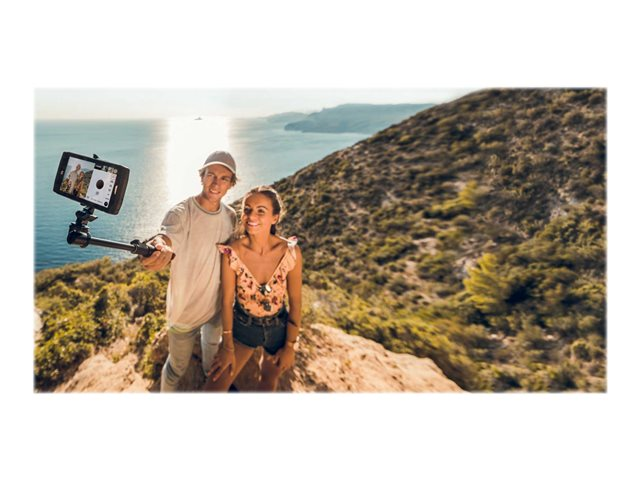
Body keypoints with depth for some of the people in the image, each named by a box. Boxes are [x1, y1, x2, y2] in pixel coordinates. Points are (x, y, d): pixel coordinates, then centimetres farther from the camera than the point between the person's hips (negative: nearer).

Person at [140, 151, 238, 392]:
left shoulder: (230, 215, -8)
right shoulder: (180, 213, -26)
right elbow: (166, 236, -46)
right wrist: (159, 247, -69)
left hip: (218, 304, 6)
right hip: (186, 307, -5)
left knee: (213, 344, 33)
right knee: (177, 367, 13)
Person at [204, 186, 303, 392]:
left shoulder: (291, 252, -24)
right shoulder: (231, 253, -23)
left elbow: (295, 302, -12)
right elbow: (227, 300, -12)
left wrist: (290, 346, -4)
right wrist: (227, 347, -3)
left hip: (278, 327, 1)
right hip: (242, 325, 0)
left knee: (269, 379, 25)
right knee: (214, 387, 0)